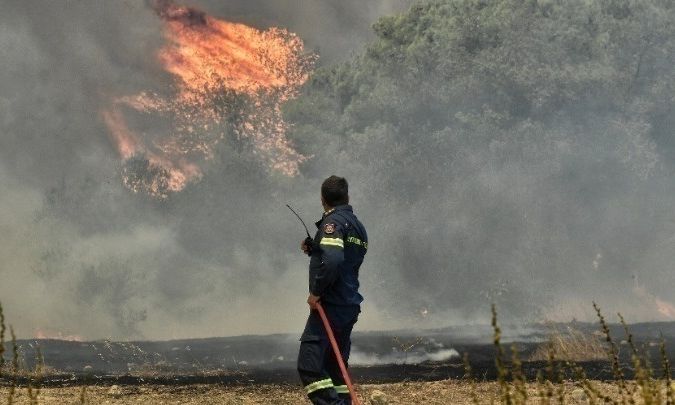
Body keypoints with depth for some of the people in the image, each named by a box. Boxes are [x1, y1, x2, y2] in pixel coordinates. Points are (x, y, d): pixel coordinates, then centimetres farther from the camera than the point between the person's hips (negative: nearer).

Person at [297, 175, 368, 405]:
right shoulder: (357, 226, 17)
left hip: (330, 305, -9)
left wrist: (316, 291, -19)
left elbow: (332, 260, -28)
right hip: (350, 306, 9)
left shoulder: (332, 223, -12)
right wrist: (313, 249, 20)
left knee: (309, 366, -15)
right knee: (336, 367, 16)